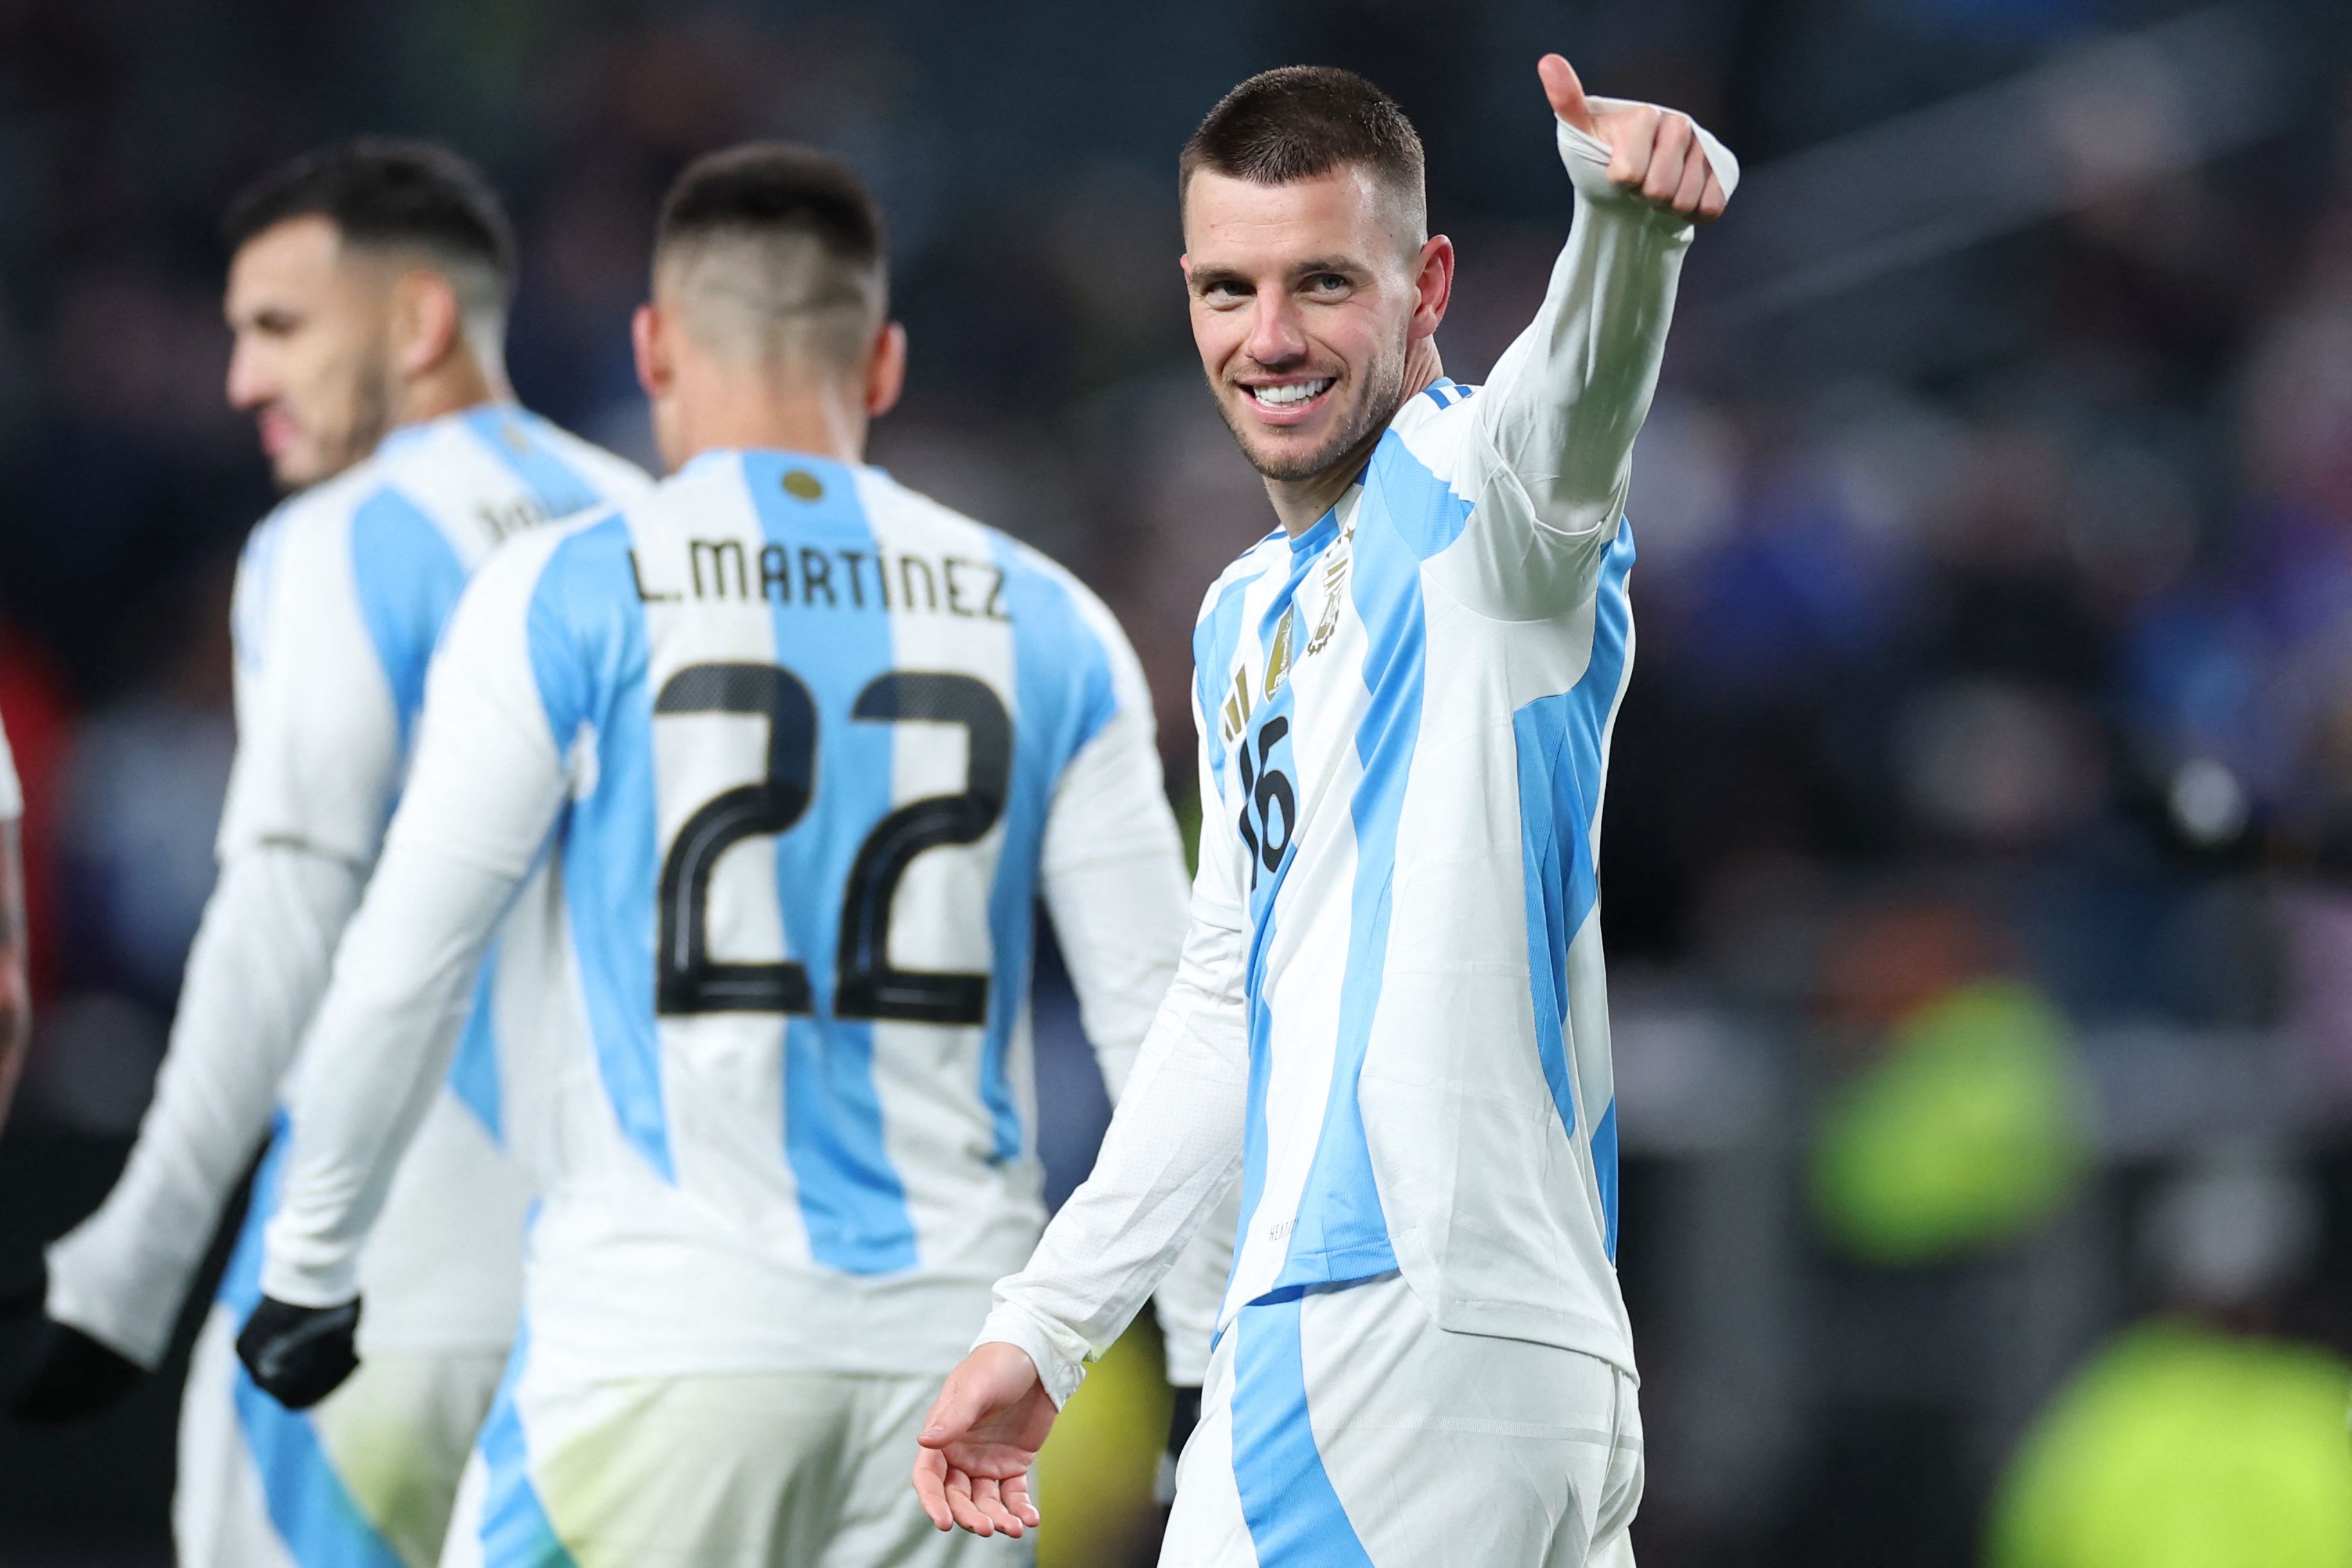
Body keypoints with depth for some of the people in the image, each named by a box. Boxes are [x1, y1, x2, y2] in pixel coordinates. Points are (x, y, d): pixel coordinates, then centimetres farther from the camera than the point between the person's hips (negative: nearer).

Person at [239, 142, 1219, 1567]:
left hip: (669, 1341, -4)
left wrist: (308, 1268, 9)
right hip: (954, 1333, 4)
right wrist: (1222, 1347, 14)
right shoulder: (1045, 626, 8)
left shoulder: (565, 599, -1)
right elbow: (1155, 1013, 7)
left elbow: (404, 972, -3)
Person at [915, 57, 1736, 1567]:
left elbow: (1570, 394, -30)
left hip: (1423, 1320, -9)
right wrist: (1045, 1327, 28)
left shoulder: (1464, 489, -5)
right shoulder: (1248, 619, 21)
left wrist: (1630, 211, -52)